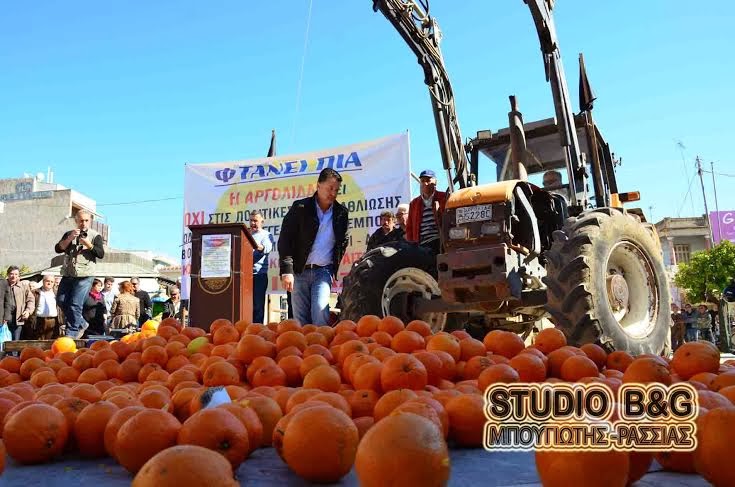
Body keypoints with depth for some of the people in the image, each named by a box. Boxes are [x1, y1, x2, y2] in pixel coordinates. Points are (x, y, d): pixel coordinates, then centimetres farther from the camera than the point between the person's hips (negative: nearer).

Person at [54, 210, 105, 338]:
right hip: (68, 274, 5)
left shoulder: (95, 236, 4)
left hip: (85, 276, -5)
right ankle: (81, 324, 19)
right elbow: (58, 249, 3)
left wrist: (89, 245, -17)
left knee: (75, 305, -9)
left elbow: (101, 254, -5)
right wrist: (70, 238, -8)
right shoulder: (69, 234, 15)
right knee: (61, 300, 3)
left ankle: (72, 333, 1)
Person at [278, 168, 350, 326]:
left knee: (320, 310, -17)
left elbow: (343, 242, 15)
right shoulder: (300, 208, -4)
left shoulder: (341, 212, 4)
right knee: (300, 317, 1)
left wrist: (334, 269, 8)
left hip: (324, 271, 1)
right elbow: (285, 241, -7)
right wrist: (287, 271, -16)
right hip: (299, 270, -1)